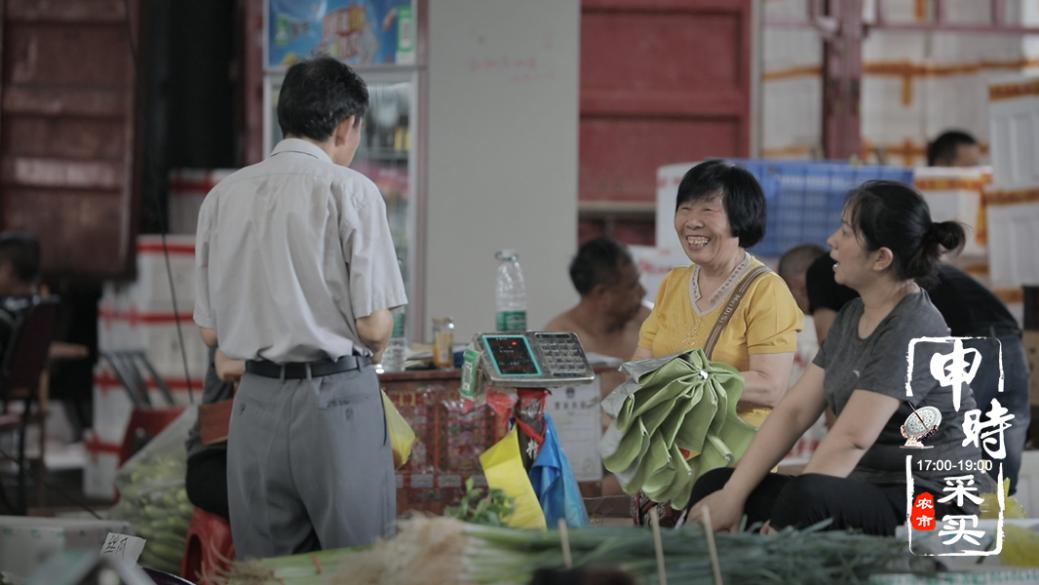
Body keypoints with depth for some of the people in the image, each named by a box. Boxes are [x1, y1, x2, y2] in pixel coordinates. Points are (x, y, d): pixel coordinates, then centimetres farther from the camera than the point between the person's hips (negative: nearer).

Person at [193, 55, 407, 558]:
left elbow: (210, 332, 9)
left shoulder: (222, 196, 7)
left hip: (257, 403, 5)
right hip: (337, 401, -5)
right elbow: (375, 325, -9)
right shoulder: (349, 191, -7)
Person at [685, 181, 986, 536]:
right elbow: (794, 411, 9)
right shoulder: (852, 317, 13)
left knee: (807, 497, -37)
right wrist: (733, 495, -1)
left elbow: (851, 439, -21)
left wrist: (781, 526, -22)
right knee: (714, 485, -2)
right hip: (869, 492, 9)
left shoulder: (911, 330, -15)